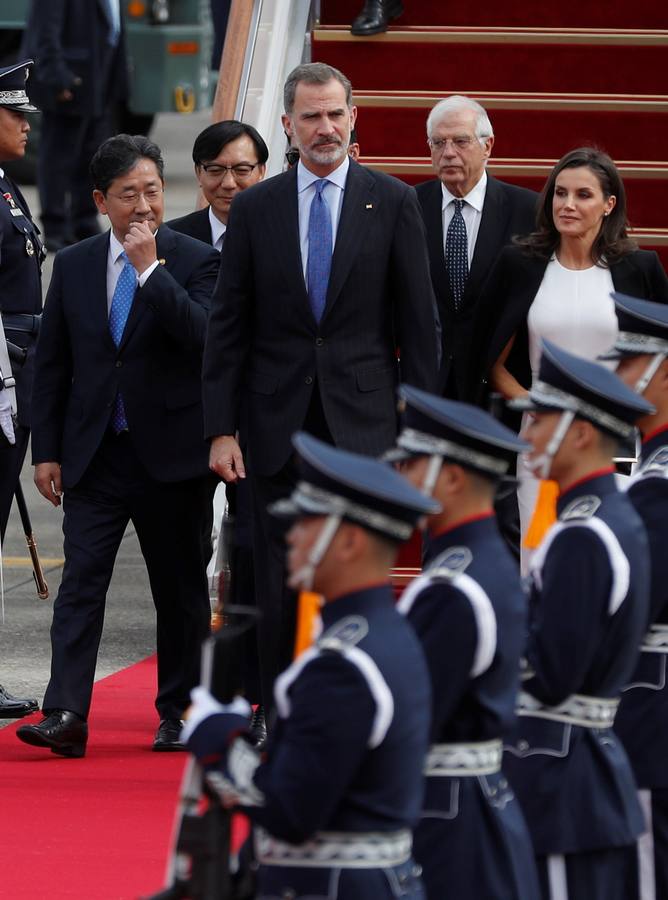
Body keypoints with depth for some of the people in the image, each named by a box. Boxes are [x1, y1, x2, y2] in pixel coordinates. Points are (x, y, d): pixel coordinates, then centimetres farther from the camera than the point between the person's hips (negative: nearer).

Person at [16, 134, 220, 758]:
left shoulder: (195, 261, -2)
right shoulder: (73, 266, 8)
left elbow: (204, 337, -19)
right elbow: (51, 363, 11)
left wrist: (150, 268, -20)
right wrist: (47, 450, 6)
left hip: (170, 452, -2)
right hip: (94, 453, 2)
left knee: (180, 588, 7)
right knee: (80, 583, -8)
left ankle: (177, 712, 18)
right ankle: (65, 717, -14)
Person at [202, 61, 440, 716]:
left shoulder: (392, 203, 2)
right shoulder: (254, 208, 5)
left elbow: (418, 321, 3)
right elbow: (227, 325, 5)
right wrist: (221, 429, -1)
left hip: (363, 417, -1)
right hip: (280, 423, 1)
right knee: (278, 586, 3)